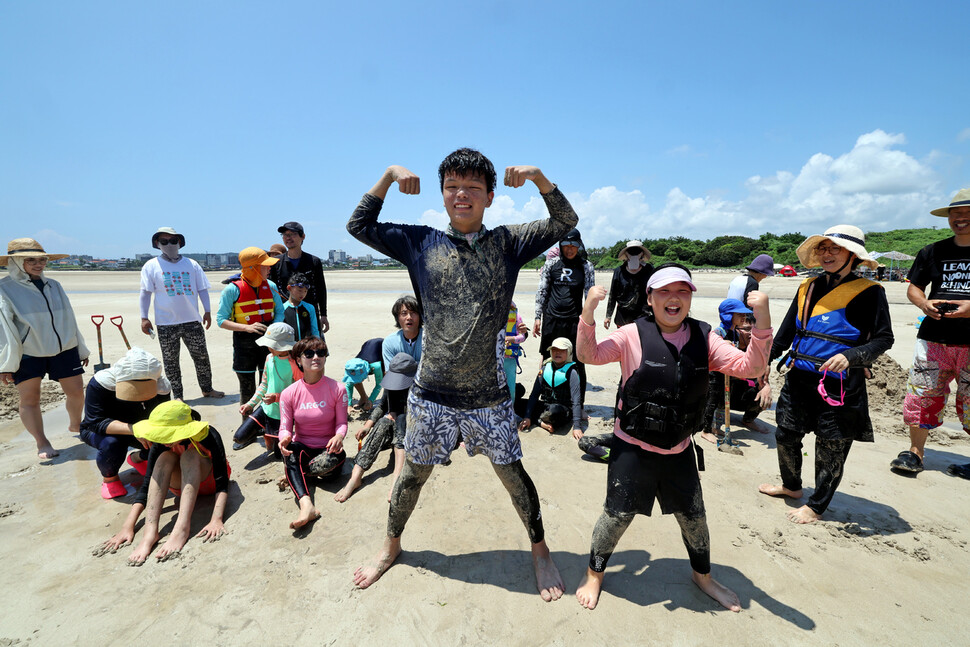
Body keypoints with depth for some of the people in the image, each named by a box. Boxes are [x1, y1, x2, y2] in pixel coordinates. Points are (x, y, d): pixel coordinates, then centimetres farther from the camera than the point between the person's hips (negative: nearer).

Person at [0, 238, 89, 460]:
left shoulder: (54, 286, 10)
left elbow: (69, 319, 16)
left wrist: (81, 349, 18)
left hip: (64, 350, 4)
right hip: (27, 354, -4)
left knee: (76, 392, 7)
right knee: (29, 399, 3)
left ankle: (75, 425, 32)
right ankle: (42, 443, 14)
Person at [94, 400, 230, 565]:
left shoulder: (208, 435, -32)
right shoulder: (160, 444, -22)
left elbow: (222, 483, -34)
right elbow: (147, 485, -19)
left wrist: (216, 520, -47)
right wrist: (128, 527, -28)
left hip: (209, 481, -3)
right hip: (182, 484, 3)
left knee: (190, 454, -33)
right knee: (165, 457, -29)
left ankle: (182, 528, -45)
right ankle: (150, 532, -38)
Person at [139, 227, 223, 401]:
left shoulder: (191, 264, 8)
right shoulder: (151, 266, 3)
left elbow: (202, 289, 10)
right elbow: (146, 293, 1)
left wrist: (207, 311, 3)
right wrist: (144, 318, -4)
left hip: (192, 321, 1)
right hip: (166, 323, -1)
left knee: (201, 356, 7)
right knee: (171, 361, 6)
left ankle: (207, 389, 21)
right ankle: (177, 395, 16)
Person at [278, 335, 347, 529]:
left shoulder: (337, 389, -7)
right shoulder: (289, 393, -2)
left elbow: (342, 422, -5)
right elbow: (285, 427, -3)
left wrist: (339, 437, -28)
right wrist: (285, 438, -28)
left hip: (327, 448, -1)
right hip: (302, 448, 1)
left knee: (331, 462, -35)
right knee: (290, 449, -34)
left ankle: (292, 477, -4)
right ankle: (306, 506, -47)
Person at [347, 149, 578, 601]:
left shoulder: (506, 243, 0)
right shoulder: (421, 242, 1)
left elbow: (565, 222, 1)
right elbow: (359, 225, 7)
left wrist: (537, 177, -13)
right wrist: (388, 177, -2)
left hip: (488, 395, 0)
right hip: (431, 393, 1)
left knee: (513, 475, 13)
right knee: (413, 474, 18)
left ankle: (540, 551, 39)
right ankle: (391, 545, 46)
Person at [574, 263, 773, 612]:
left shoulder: (703, 339, -2)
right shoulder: (633, 336, -11)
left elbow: (750, 367, -7)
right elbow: (589, 355, -12)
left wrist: (761, 322, -22)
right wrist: (588, 314, -28)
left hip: (679, 451, 4)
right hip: (632, 448, -3)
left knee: (694, 517, 19)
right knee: (617, 515, 7)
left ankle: (703, 575, 49)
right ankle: (594, 574, 33)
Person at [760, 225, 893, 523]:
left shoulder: (868, 292, -6)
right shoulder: (808, 288, 9)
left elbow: (884, 338, -7)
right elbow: (786, 332, 14)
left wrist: (851, 356, -24)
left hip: (839, 384, -5)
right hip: (798, 379, 5)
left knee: (830, 449, 7)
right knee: (785, 435, 14)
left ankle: (816, 505, 26)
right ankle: (791, 485, 39)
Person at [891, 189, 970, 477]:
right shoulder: (932, 252, 10)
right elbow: (913, 288, 16)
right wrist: (924, 303, -6)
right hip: (934, 338, 3)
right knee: (922, 396, 2)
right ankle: (914, 453, 14)